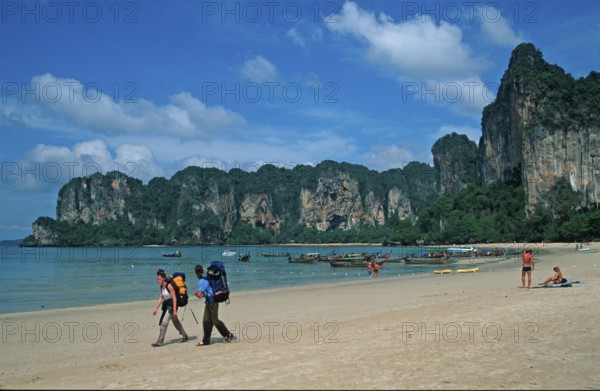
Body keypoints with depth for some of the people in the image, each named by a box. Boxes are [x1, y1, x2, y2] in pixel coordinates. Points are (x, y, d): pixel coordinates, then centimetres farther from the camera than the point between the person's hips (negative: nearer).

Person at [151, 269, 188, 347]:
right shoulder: (161, 287, 7)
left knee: (164, 323, -13)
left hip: (171, 306, -9)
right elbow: (160, 298, 10)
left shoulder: (169, 286, -17)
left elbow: (174, 298, -18)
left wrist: (174, 310, -20)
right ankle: (184, 335, 35)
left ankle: (159, 341, -10)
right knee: (176, 322, 20)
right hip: (166, 306, 9)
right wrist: (156, 309, 4)